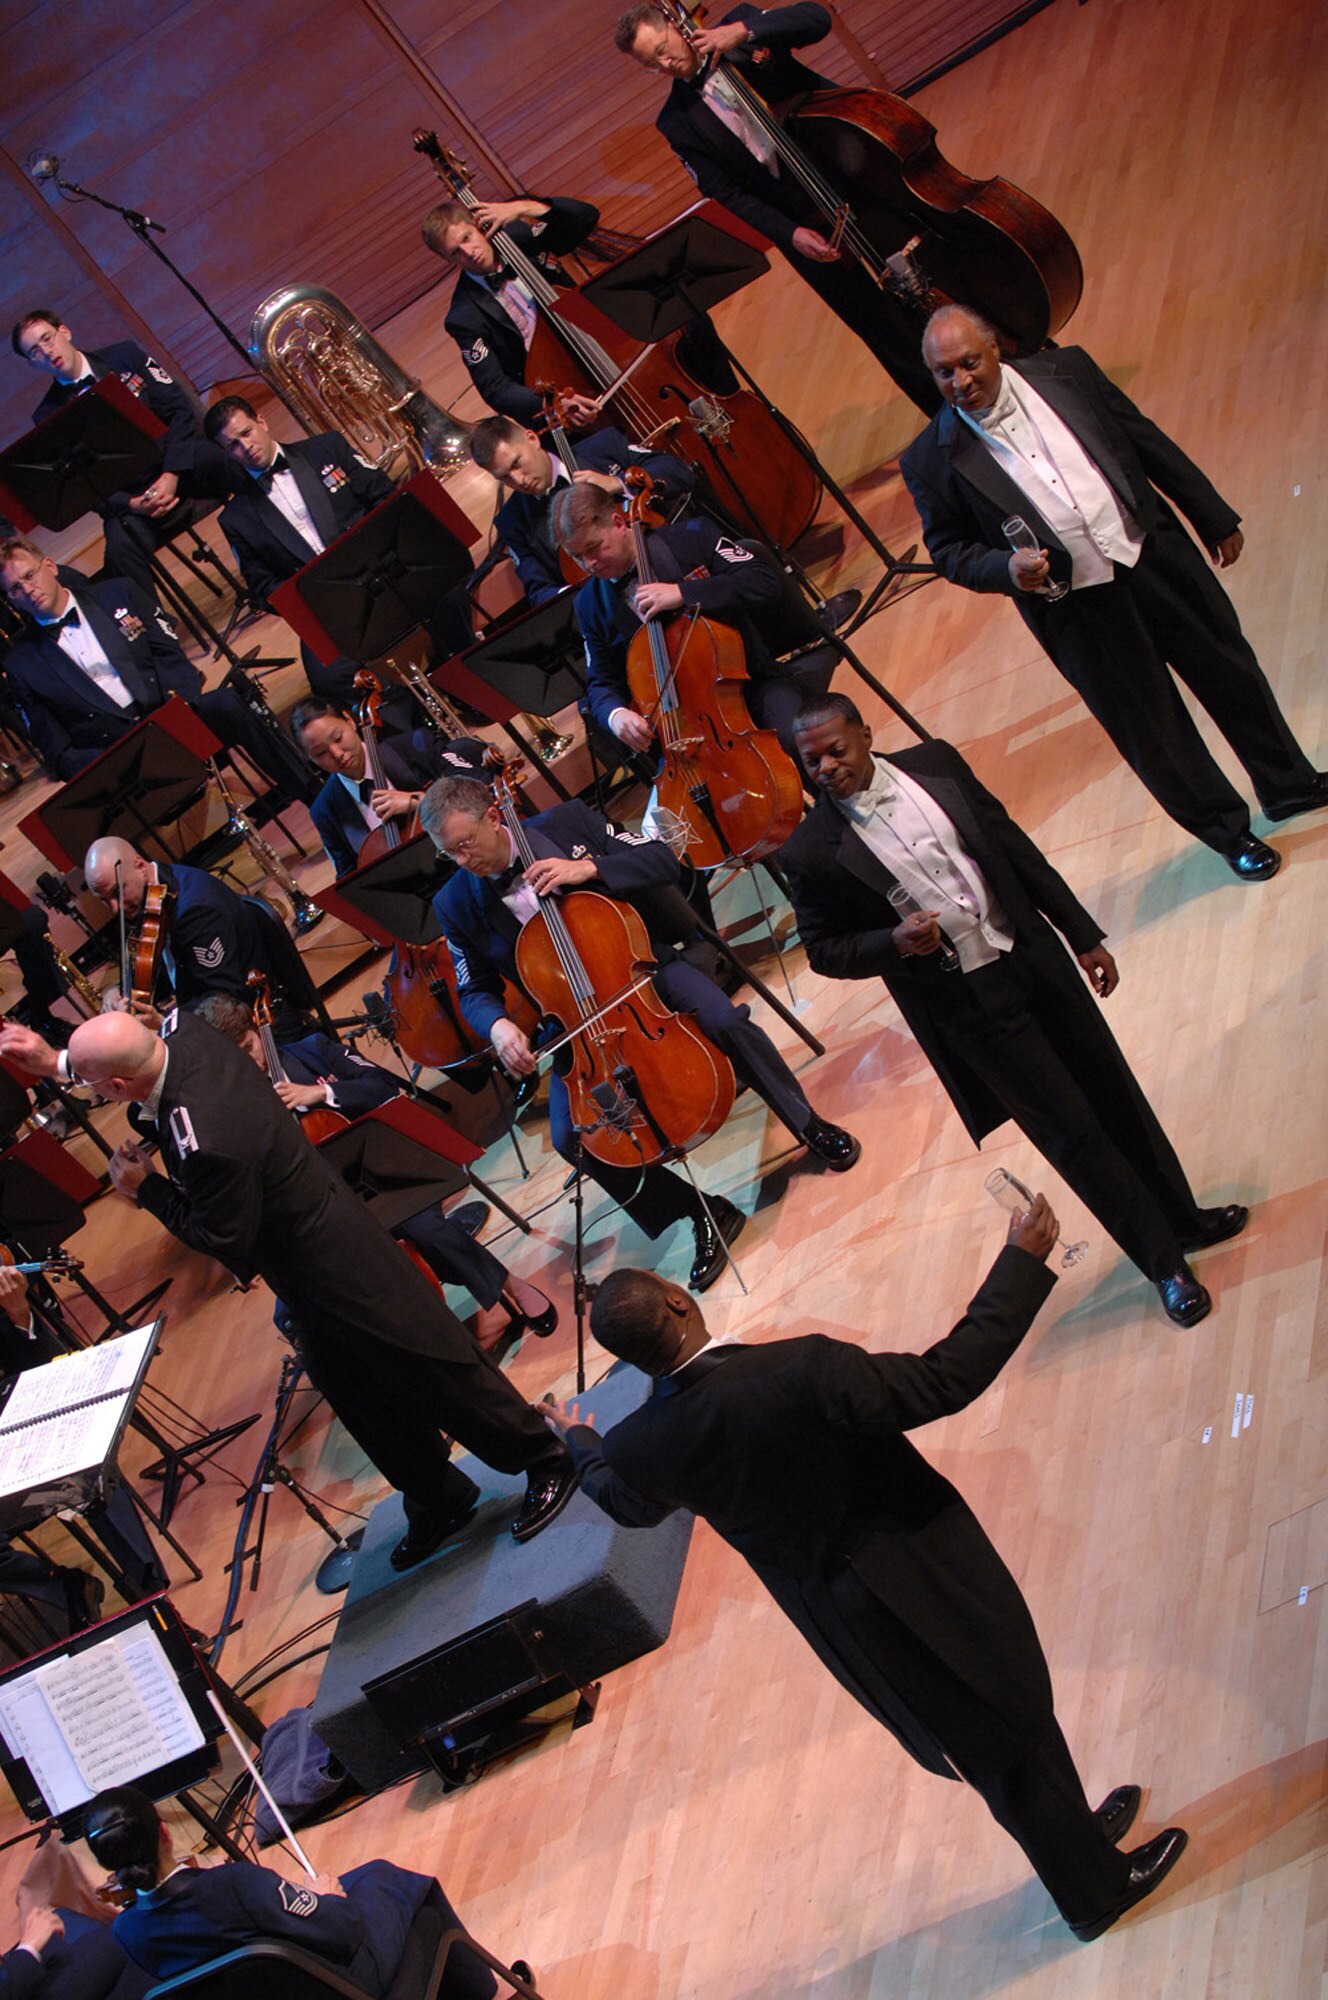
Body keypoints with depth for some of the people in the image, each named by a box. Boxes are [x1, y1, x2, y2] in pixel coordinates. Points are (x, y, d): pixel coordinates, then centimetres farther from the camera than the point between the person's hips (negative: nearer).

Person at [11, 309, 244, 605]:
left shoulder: (123, 356, 7)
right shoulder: (49, 417, 4)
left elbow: (181, 409, 0)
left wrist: (172, 474, -14)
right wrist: (131, 505, -19)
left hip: (182, 461, 1)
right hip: (129, 497, -1)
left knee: (234, 461, -33)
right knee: (119, 549, -35)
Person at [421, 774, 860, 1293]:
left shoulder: (566, 822, -10)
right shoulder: (456, 904, -5)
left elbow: (662, 861, -10)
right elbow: (475, 990, 5)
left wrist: (589, 868, -26)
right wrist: (497, 1025, -18)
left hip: (649, 962, -2)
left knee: (724, 1020, -30)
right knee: (569, 1137, -18)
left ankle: (810, 1127, -5)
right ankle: (703, 1215, -4)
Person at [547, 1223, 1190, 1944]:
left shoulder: (636, 1447, -17)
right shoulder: (802, 1371, -36)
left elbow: (628, 1502, 8)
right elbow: (947, 1378, -31)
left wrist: (578, 1441, 30)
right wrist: (1021, 1260, -23)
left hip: (833, 1620, 5)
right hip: (925, 1581, -5)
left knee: (969, 1734, 28)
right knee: (1014, 1719, 19)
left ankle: (1075, 1833, 51)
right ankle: (1098, 1886, 41)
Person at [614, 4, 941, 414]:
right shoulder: (676, 123, 1)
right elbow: (726, 193, -4)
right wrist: (790, 234, -16)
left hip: (846, 165, 0)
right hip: (799, 221, 1)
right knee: (879, 327, 4)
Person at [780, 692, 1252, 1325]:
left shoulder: (934, 764, -2)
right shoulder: (812, 853, -14)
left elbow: (1013, 846, 5)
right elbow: (824, 951, -3)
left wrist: (1083, 935, 7)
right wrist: (894, 942, -23)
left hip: (1034, 958, 4)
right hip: (966, 1006, -4)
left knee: (1115, 1093, 16)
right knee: (1072, 1133, 2)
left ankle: (1182, 1217, 39)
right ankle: (1166, 1263, 21)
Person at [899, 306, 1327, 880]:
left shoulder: (1065, 372, -3)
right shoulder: (931, 460, -11)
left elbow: (1147, 441, 5)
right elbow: (949, 550, -2)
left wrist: (1214, 517, 9)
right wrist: (1007, 568, -24)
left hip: (1154, 553, 3)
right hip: (1078, 609, -3)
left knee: (1231, 673, 18)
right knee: (1152, 733, 9)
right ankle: (1229, 832, 33)